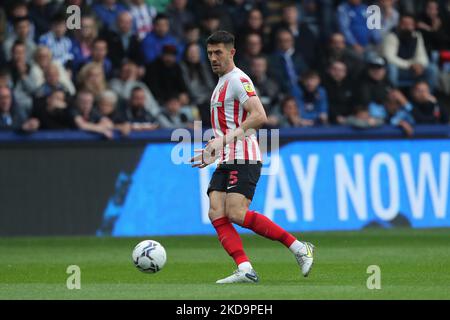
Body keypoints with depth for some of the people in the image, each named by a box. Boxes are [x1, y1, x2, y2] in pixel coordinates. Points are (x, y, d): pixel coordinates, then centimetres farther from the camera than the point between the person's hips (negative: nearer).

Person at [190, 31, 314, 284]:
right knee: (216, 214, -7)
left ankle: (299, 248, -11)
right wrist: (213, 152, 26)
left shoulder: (238, 80, -8)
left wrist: (225, 139, -23)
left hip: (243, 160, -10)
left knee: (236, 214, -20)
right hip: (227, 161, 10)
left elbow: (259, 117, -21)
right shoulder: (223, 83, 23)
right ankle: (245, 270, -16)